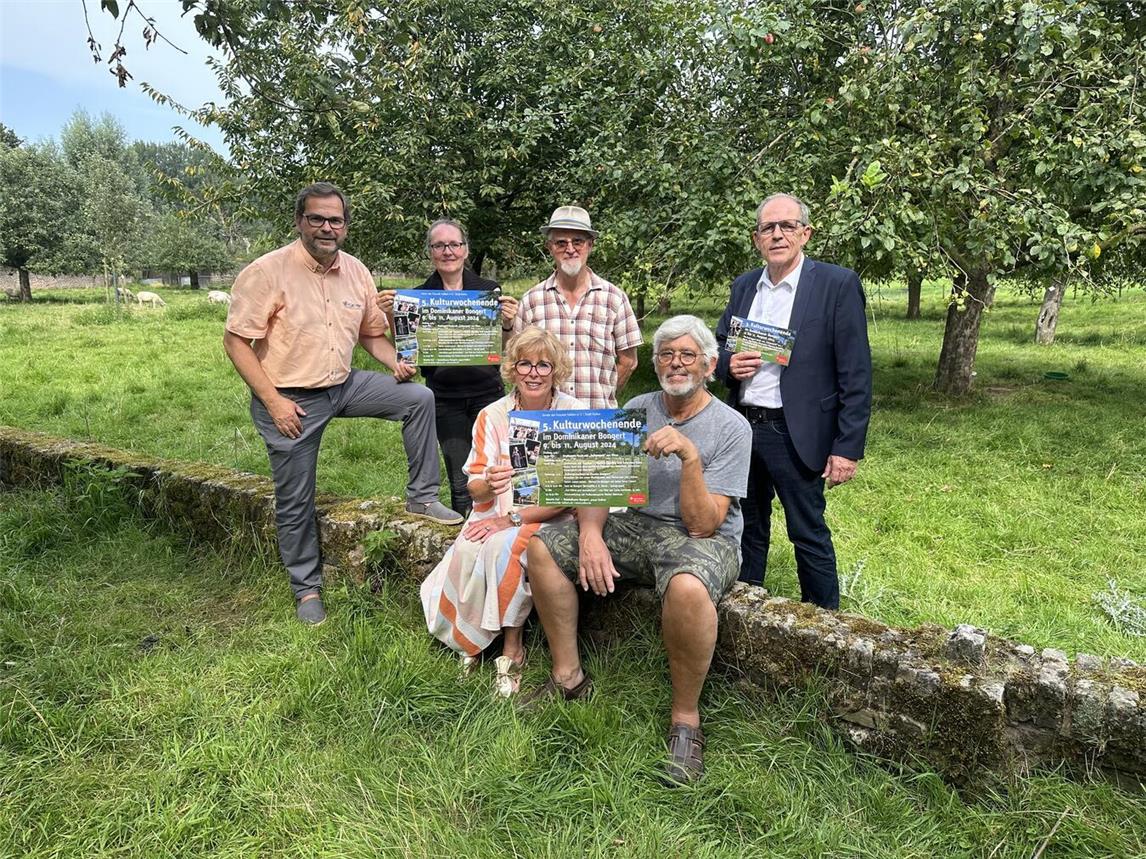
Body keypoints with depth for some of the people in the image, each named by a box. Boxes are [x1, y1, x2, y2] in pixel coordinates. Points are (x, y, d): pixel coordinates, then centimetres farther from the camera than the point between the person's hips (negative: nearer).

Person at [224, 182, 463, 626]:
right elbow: (236, 341, -15)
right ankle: (307, 589, 24)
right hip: (290, 400, -5)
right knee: (295, 501, 4)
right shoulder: (267, 272, -15)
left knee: (419, 397, -6)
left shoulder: (357, 272, 2)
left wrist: (395, 364, -7)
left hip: (344, 385, 5)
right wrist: (274, 402, -19)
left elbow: (372, 333, 13)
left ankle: (422, 496, 5)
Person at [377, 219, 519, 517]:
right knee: (461, 483, 2)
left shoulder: (490, 290, 3)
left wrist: (508, 323, -16)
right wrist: (391, 316, -12)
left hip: (488, 394, 0)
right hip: (445, 400, 0)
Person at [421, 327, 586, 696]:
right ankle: (469, 638, -2)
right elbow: (475, 487, 0)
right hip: (496, 514, 3)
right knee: (467, 552, -26)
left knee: (503, 547, -31)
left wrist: (513, 519, -19)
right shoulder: (492, 416, 1)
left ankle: (512, 648, -11)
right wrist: (488, 484, -27)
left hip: (550, 517, -3)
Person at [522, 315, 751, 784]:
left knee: (687, 587, -40)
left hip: (702, 540, -5)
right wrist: (590, 533, -19)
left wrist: (690, 456, -29)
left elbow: (703, 525, -18)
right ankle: (569, 677, 4)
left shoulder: (731, 428, -11)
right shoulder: (637, 409, 5)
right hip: (636, 525, 6)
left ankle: (686, 718, -16)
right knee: (543, 547, -9)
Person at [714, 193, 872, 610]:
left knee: (809, 536, 6)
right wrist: (729, 364, -7)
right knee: (748, 531, 18)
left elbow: (855, 375, -10)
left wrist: (848, 447, -14)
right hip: (742, 428, 5)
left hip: (795, 435, -5)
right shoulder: (744, 285, 9)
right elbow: (719, 345, 18)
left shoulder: (838, 284, -8)